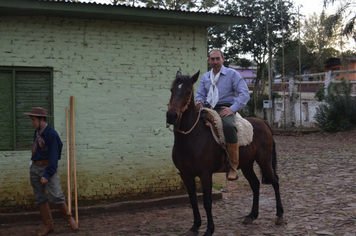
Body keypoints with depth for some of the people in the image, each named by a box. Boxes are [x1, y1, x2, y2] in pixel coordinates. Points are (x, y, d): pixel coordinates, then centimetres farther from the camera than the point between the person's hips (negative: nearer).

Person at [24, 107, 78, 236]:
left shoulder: (52, 134, -14)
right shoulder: (37, 132, 9)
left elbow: (54, 157, -16)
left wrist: (47, 174, -18)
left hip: (48, 167, -7)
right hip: (35, 167, 7)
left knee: (56, 195, -14)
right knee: (40, 198, 8)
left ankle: (69, 218, 10)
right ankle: (48, 225, 18)